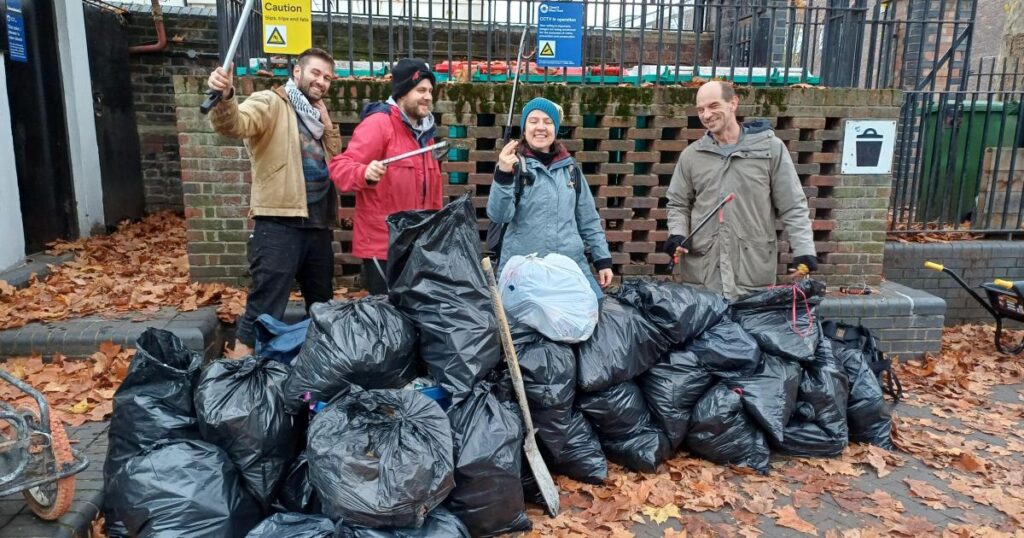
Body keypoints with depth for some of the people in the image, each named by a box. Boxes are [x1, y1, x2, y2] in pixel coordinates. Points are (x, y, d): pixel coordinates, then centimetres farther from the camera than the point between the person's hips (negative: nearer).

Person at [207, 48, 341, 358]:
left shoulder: (315, 115, 19)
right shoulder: (270, 103, -5)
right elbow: (235, 124, -25)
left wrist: (327, 123, 2)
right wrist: (224, 98, -46)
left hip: (317, 224, 8)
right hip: (279, 224, -8)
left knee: (322, 305, 20)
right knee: (265, 309, -8)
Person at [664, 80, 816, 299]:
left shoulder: (770, 147, 3)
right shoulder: (691, 155, 9)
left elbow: (793, 206, 3)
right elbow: (678, 204, 16)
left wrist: (804, 249, -8)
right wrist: (677, 234, -3)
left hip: (754, 271, -1)